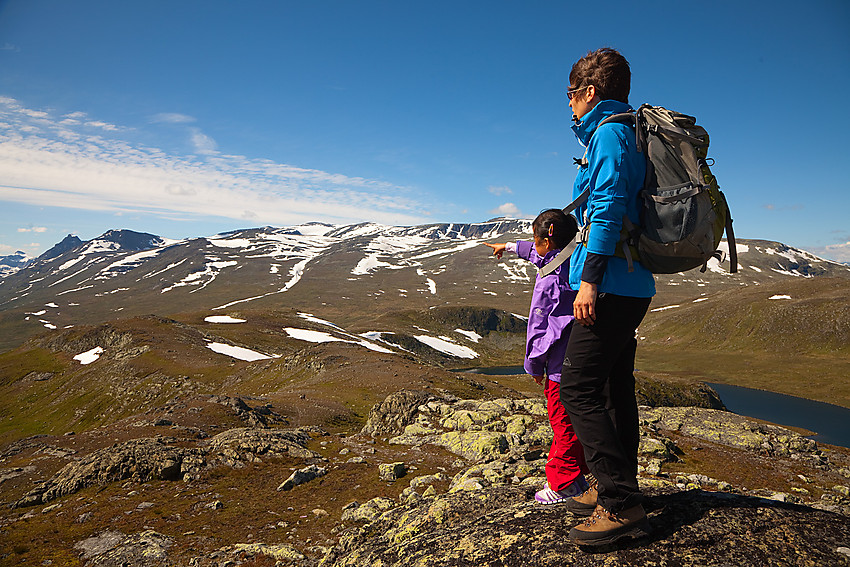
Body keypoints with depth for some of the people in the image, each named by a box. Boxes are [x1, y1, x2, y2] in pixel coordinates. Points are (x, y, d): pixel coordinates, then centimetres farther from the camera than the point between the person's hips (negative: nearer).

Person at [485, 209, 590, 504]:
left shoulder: (549, 279, -20)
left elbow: (539, 326, -16)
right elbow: (539, 254, 25)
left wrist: (534, 365, -3)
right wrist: (509, 246, 40)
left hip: (561, 367, -9)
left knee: (563, 424, 2)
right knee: (573, 422, 17)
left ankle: (563, 485, 13)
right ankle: (577, 477, 28)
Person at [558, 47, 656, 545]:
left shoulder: (609, 132, -7)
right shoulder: (624, 132, 23)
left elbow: (608, 208, -19)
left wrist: (590, 279, -23)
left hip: (611, 285, -11)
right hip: (631, 285, 11)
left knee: (578, 389, -11)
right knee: (616, 389, 14)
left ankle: (622, 506, -7)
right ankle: (619, 490, 25)